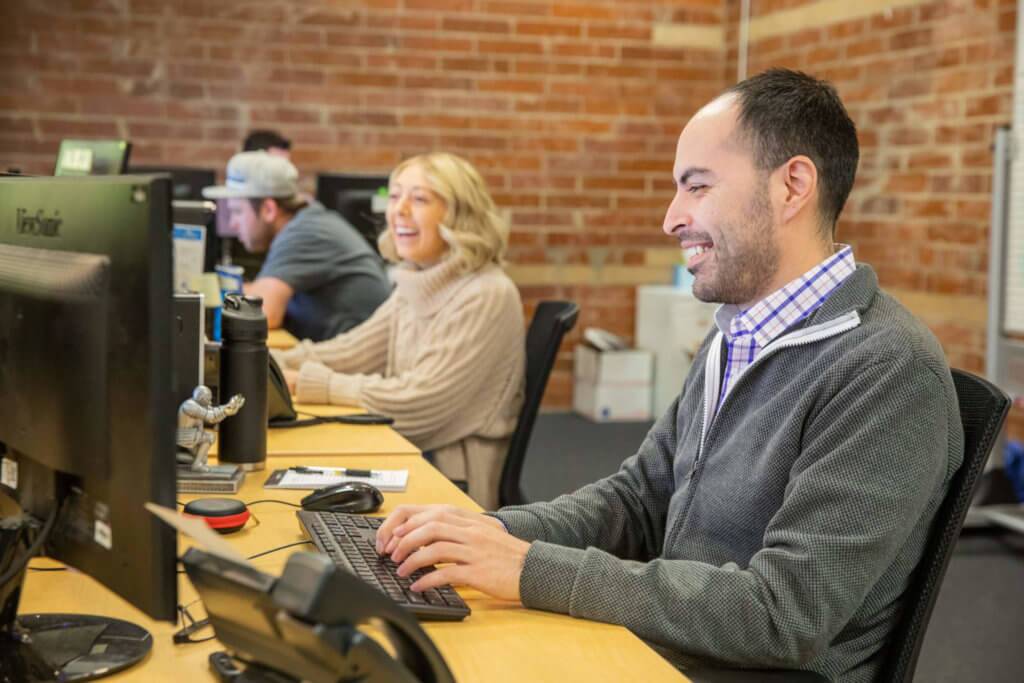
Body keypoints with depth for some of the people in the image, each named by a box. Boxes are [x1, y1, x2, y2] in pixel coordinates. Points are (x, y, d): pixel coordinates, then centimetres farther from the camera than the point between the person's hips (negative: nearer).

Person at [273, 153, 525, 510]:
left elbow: (418, 401, -23)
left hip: (455, 486, -7)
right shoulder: (417, 287, 10)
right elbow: (351, 351, 8)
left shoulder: (486, 297, -18)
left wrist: (305, 383, -19)